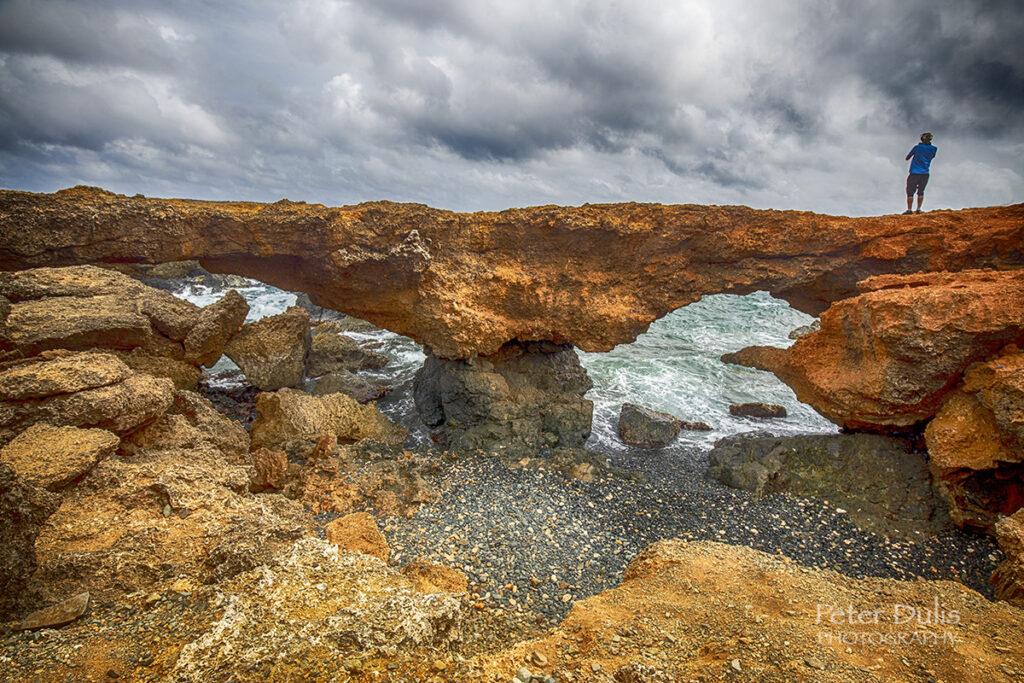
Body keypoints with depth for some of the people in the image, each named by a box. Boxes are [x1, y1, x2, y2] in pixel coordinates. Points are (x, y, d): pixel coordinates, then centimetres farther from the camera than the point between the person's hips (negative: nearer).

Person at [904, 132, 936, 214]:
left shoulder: (917, 147, -4)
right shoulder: (933, 149, 3)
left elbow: (907, 158, 4)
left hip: (914, 173, -3)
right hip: (925, 173, 3)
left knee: (910, 192, 1)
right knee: (920, 192, 15)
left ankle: (909, 210, -4)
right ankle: (918, 209, 12)